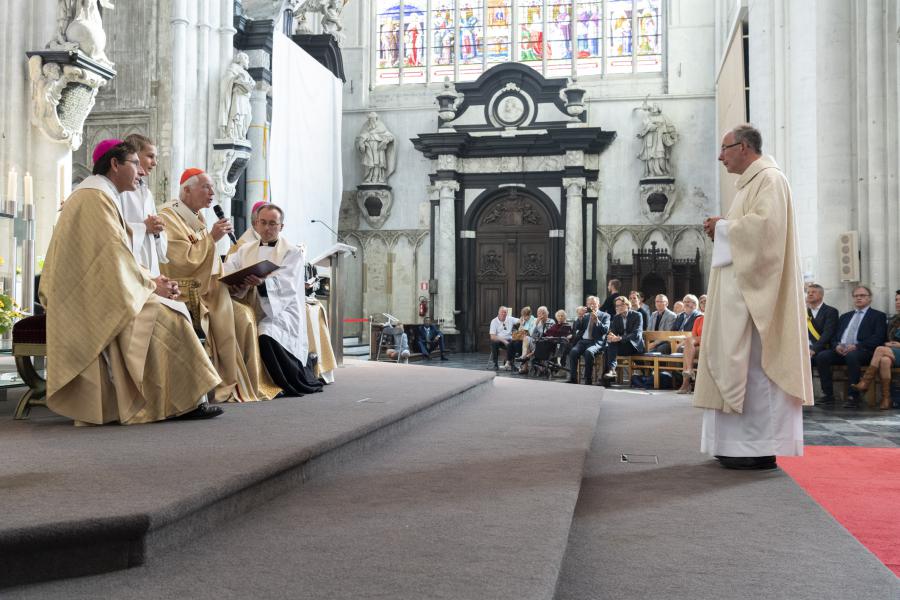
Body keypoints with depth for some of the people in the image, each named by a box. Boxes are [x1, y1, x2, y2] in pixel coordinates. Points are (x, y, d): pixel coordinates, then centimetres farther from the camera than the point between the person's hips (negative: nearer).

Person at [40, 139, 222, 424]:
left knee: (168, 311, 2)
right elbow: (112, 257, -20)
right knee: (166, 317, -18)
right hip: (91, 299, -10)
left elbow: (116, 258, 18)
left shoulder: (100, 195, 19)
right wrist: (151, 285, -11)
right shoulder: (96, 196, -13)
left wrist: (150, 279, 5)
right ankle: (186, 400, -13)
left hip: (91, 292, 10)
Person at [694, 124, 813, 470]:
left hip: (756, 290, -10)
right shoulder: (750, 183, 22)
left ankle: (761, 448, -6)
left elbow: (765, 224, -23)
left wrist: (723, 226, -11)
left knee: (753, 363, -10)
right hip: (743, 288, 10)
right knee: (741, 363, 9)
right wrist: (721, 231, 7)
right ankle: (747, 443, 13)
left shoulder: (769, 178, -8)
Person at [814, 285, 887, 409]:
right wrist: (837, 346, -4)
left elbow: (878, 338, -3)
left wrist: (857, 346, -17)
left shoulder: (878, 316, 12)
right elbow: (835, 337, 21)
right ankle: (828, 395, -21)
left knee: (851, 356, -38)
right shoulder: (845, 316, 28)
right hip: (841, 351, 5)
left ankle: (853, 397, -32)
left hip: (863, 351, -5)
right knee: (821, 356, -23)